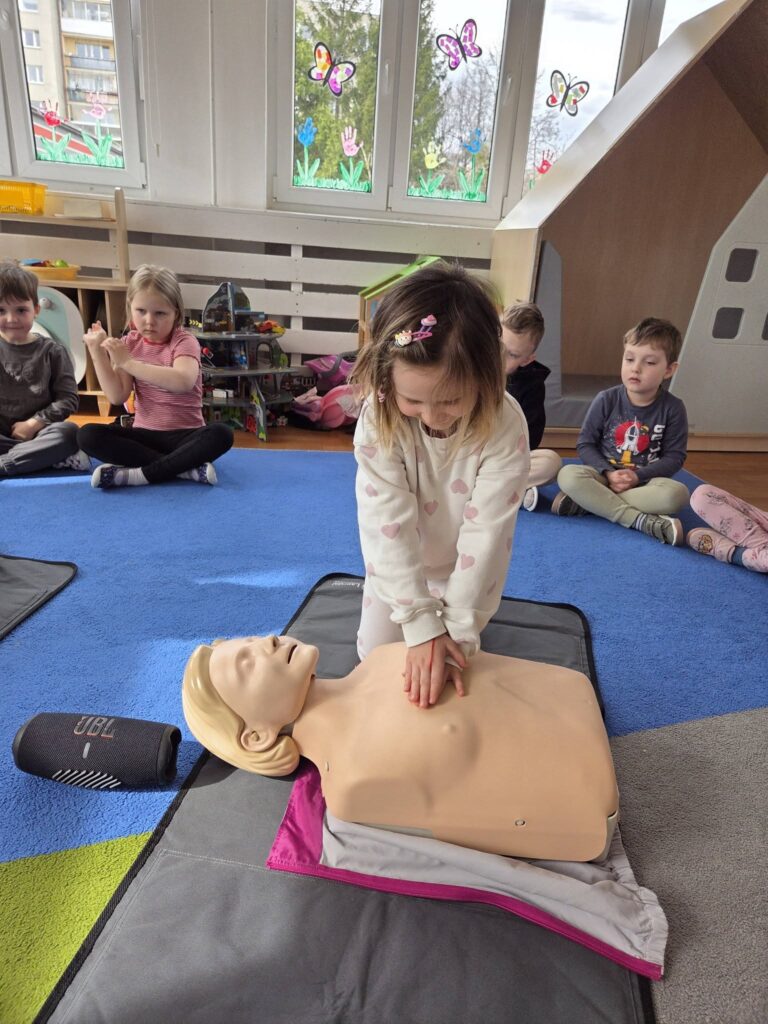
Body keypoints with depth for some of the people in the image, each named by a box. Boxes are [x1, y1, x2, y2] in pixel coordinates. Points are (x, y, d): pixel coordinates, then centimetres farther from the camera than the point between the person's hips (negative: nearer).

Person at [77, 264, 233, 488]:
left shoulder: (184, 342, -7)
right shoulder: (130, 343, 5)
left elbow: (184, 382, -31)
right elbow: (118, 397, -4)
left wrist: (128, 363, -27)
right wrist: (97, 352, -10)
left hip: (185, 434, -4)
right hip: (144, 435, 4)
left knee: (221, 434, -33)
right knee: (87, 434, -20)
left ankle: (139, 474, -29)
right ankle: (186, 467, -26)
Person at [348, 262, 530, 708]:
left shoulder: (504, 425, -33)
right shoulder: (379, 419, -31)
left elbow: (484, 533, -31)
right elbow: (390, 524, -31)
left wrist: (455, 635, -31)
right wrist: (422, 624, -34)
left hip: (464, 567, -1)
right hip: (399, 564, 2)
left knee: (451, 660, 7)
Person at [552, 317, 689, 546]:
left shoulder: (672, 408, -4)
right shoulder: (606, 400, -5)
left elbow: (674, 456, -3)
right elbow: (585, 444, -2)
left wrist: (637, 476, -18)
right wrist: (608, 473, -18)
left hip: (645, 480, 0)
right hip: (605, 475, 0)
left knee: (677, 494, -32)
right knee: (568, 475, -31)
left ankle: (588, 502, -28)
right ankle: (643, 521, -34)